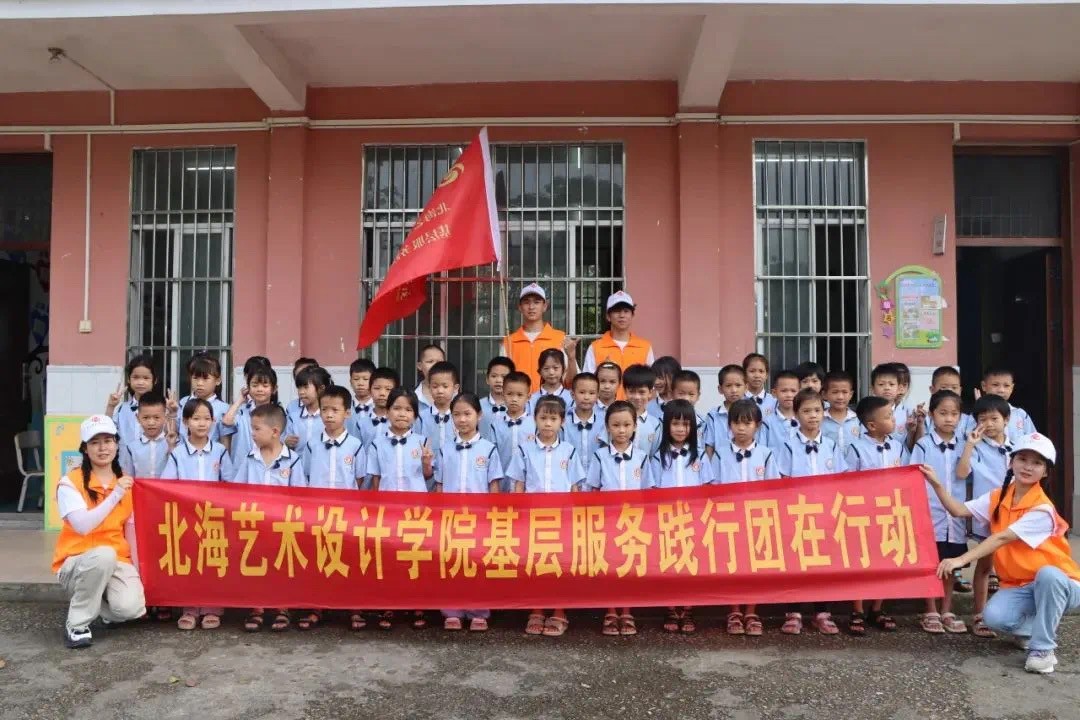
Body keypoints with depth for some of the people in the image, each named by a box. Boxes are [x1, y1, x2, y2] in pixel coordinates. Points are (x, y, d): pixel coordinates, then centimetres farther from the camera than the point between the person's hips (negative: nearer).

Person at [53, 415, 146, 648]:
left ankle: (101, 604, 14)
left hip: (117, 561, 3)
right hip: (76, 563, -3)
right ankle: (77, 624, -15)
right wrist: (115, 496, -27)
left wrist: (137, 569, 6)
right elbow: (83, 526, -25)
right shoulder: (70, 482, -11)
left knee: (131, 607, -25)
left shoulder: (126, 482, 4)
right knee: (104, 555, -38)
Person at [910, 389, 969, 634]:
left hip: (955, 516, 4)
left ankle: (947, 612, 23)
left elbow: (962, 473, -10)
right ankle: (931, 613, 15)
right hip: (930, 515, -4)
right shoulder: (923, 445, -4)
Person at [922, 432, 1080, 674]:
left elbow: (1002, 538, -28)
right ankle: (1035, 628, 11)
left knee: (1046, 574, -40)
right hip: (1018, 586, 4)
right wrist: (936, 484, -13)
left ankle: (1043, 648, -22)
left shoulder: (1042, 509, -21)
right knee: (994, 616, -25)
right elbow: (959, 510, -1)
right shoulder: (997, 498, 1)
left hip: (1058, 583, -4)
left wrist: (960, 560, -34)